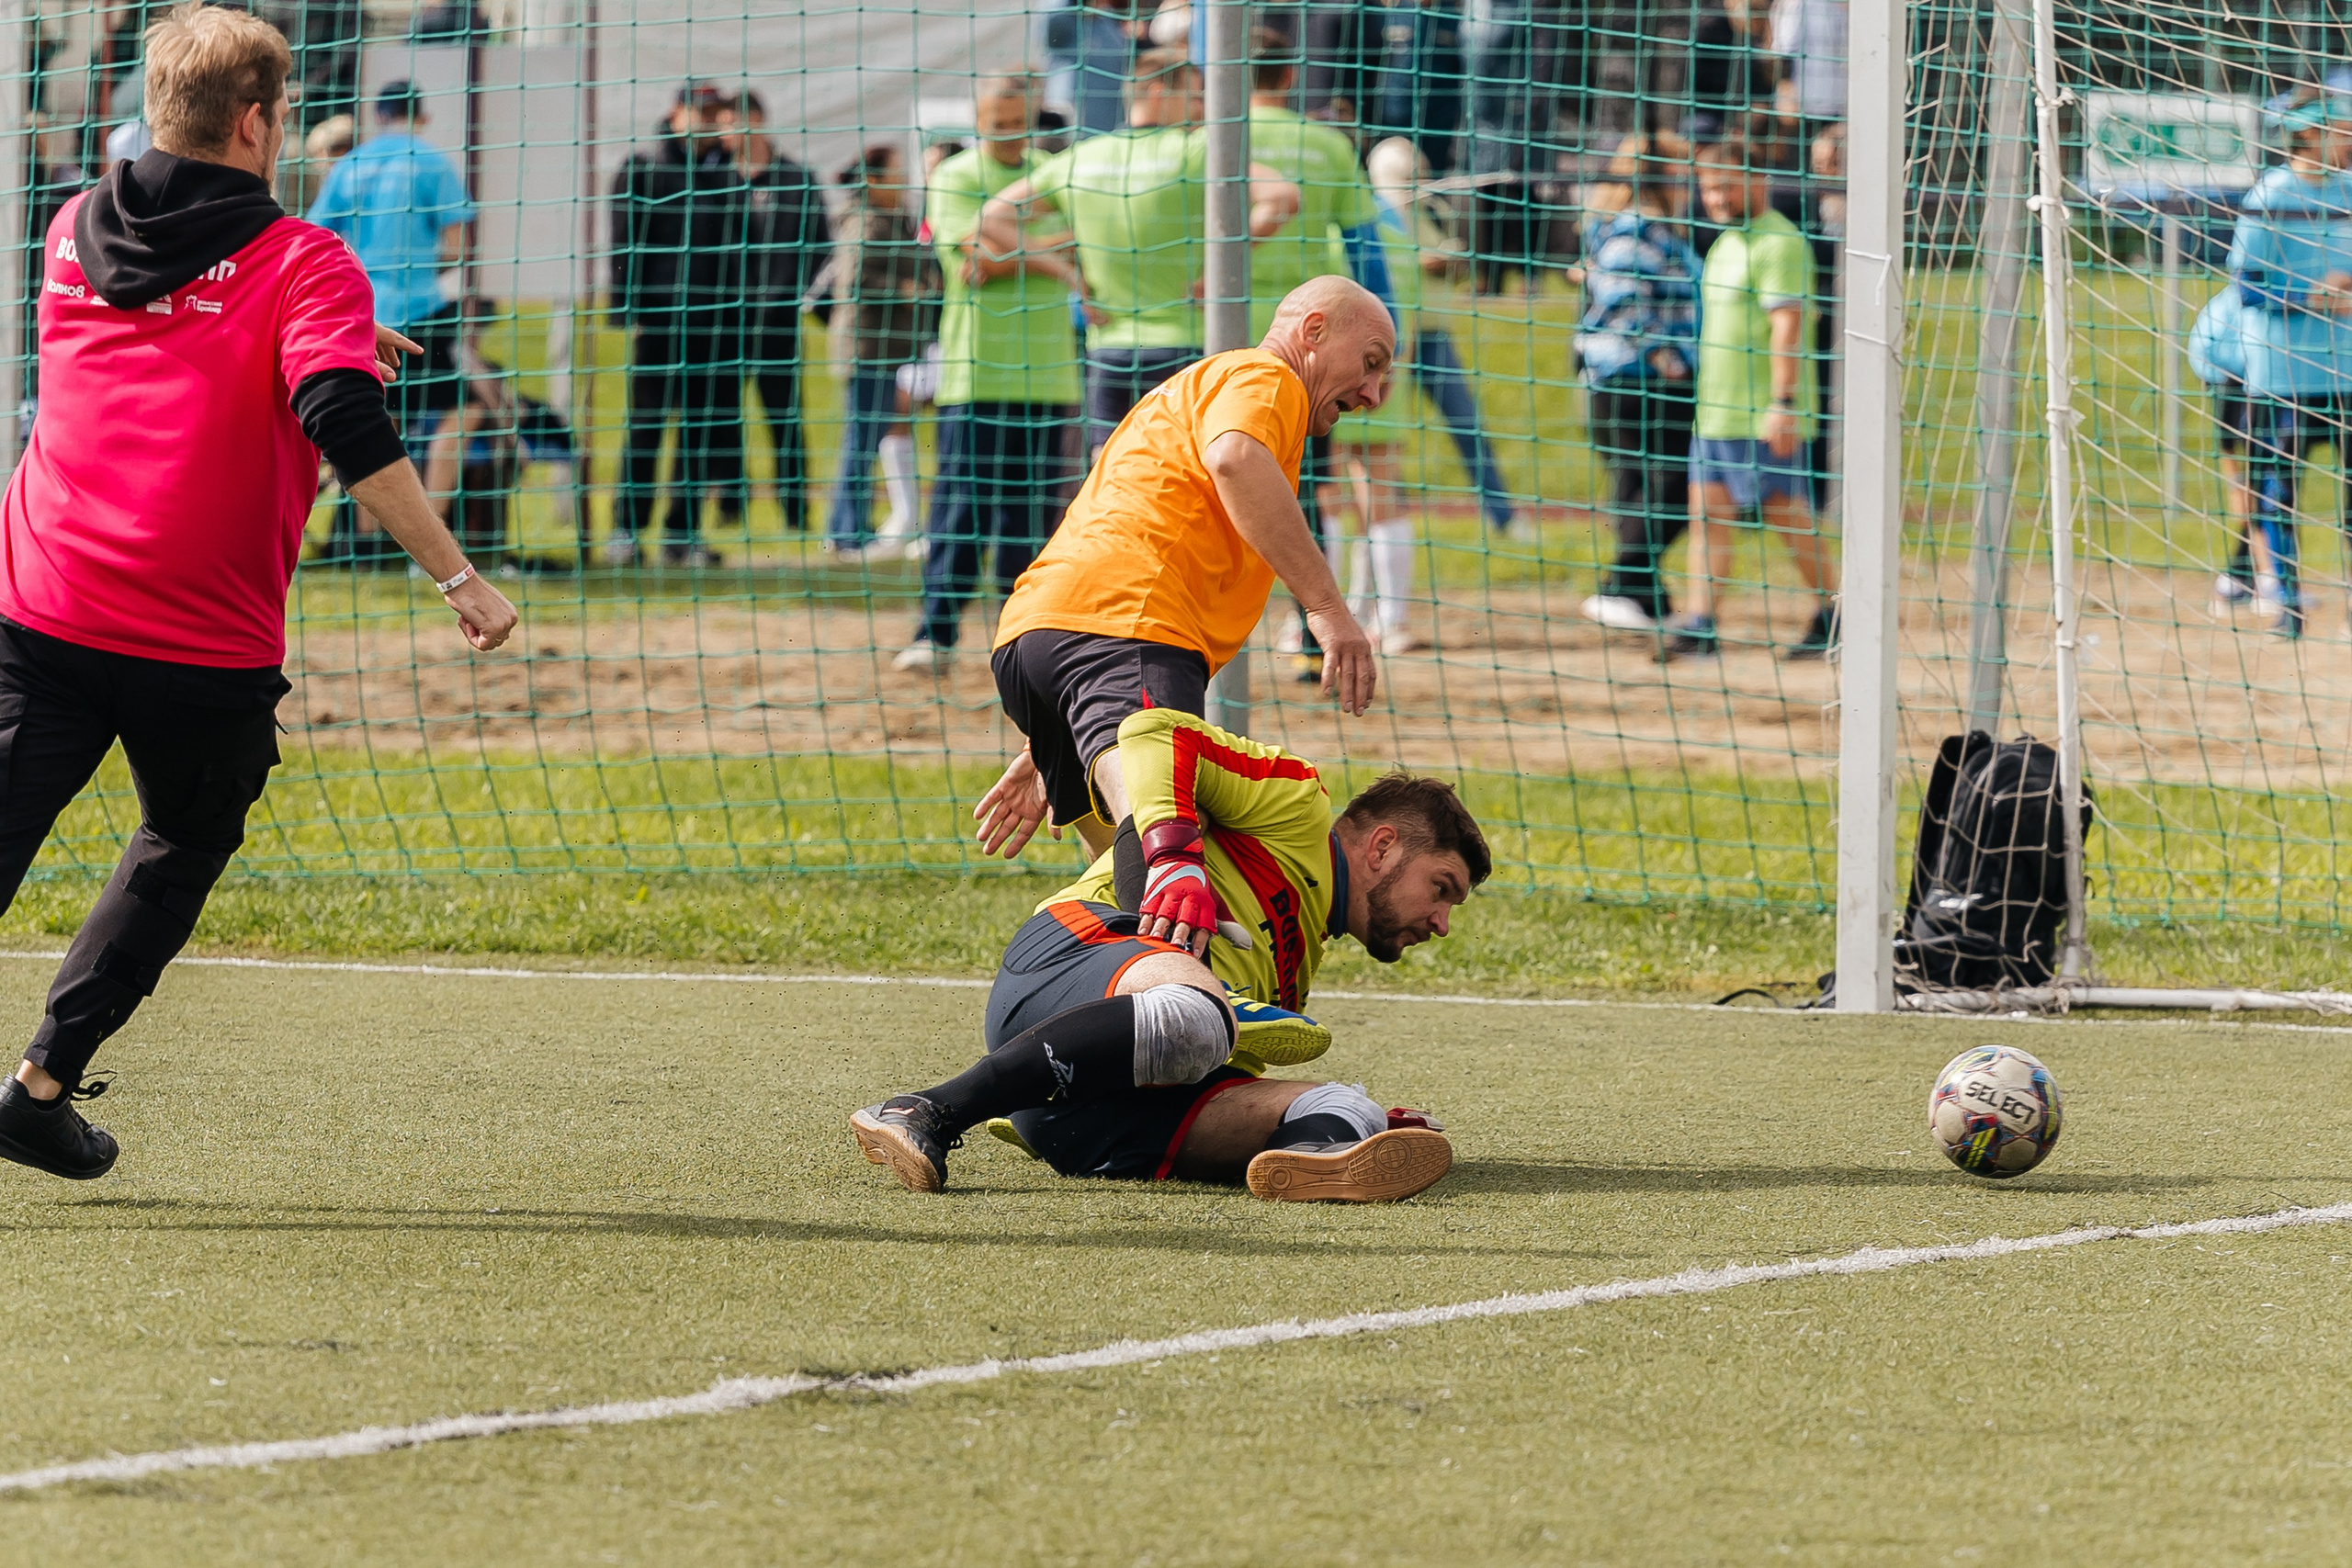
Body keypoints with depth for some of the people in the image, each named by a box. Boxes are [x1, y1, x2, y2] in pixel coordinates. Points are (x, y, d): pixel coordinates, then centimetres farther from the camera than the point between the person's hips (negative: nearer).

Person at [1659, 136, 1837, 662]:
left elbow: (1787, 324, -20)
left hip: (1763, 416, -9)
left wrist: (1783, 402, -24)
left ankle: (1832, 616, 12)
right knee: (1708, 510, 2)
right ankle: (1700, 627, 1)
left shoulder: (1777, 243, -13)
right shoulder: (1726, 243, 17)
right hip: (1717, 411, 9)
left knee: (1785, 512, -1)